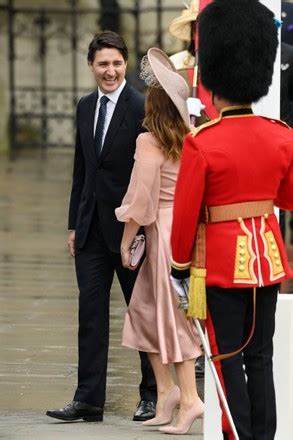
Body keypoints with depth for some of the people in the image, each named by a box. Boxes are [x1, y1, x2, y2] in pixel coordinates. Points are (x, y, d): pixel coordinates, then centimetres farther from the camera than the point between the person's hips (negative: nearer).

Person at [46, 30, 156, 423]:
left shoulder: (143, 108, -11)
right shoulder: (86, 107, 10)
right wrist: (74, 224, 12)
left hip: (130, 228, -6)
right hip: (92, 228, 6)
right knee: (91, 313, 4)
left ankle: (152, 396, 16)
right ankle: (89, 399, 5)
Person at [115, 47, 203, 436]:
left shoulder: (150, 143, -14)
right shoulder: (188, 141, 7)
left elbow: (142, 198, -14)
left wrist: (126, 240, -6)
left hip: (165, 230, -7)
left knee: (172, 315, -3)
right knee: (144, 308, 15)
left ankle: (189, 398, -4)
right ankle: (167, 389, 14)